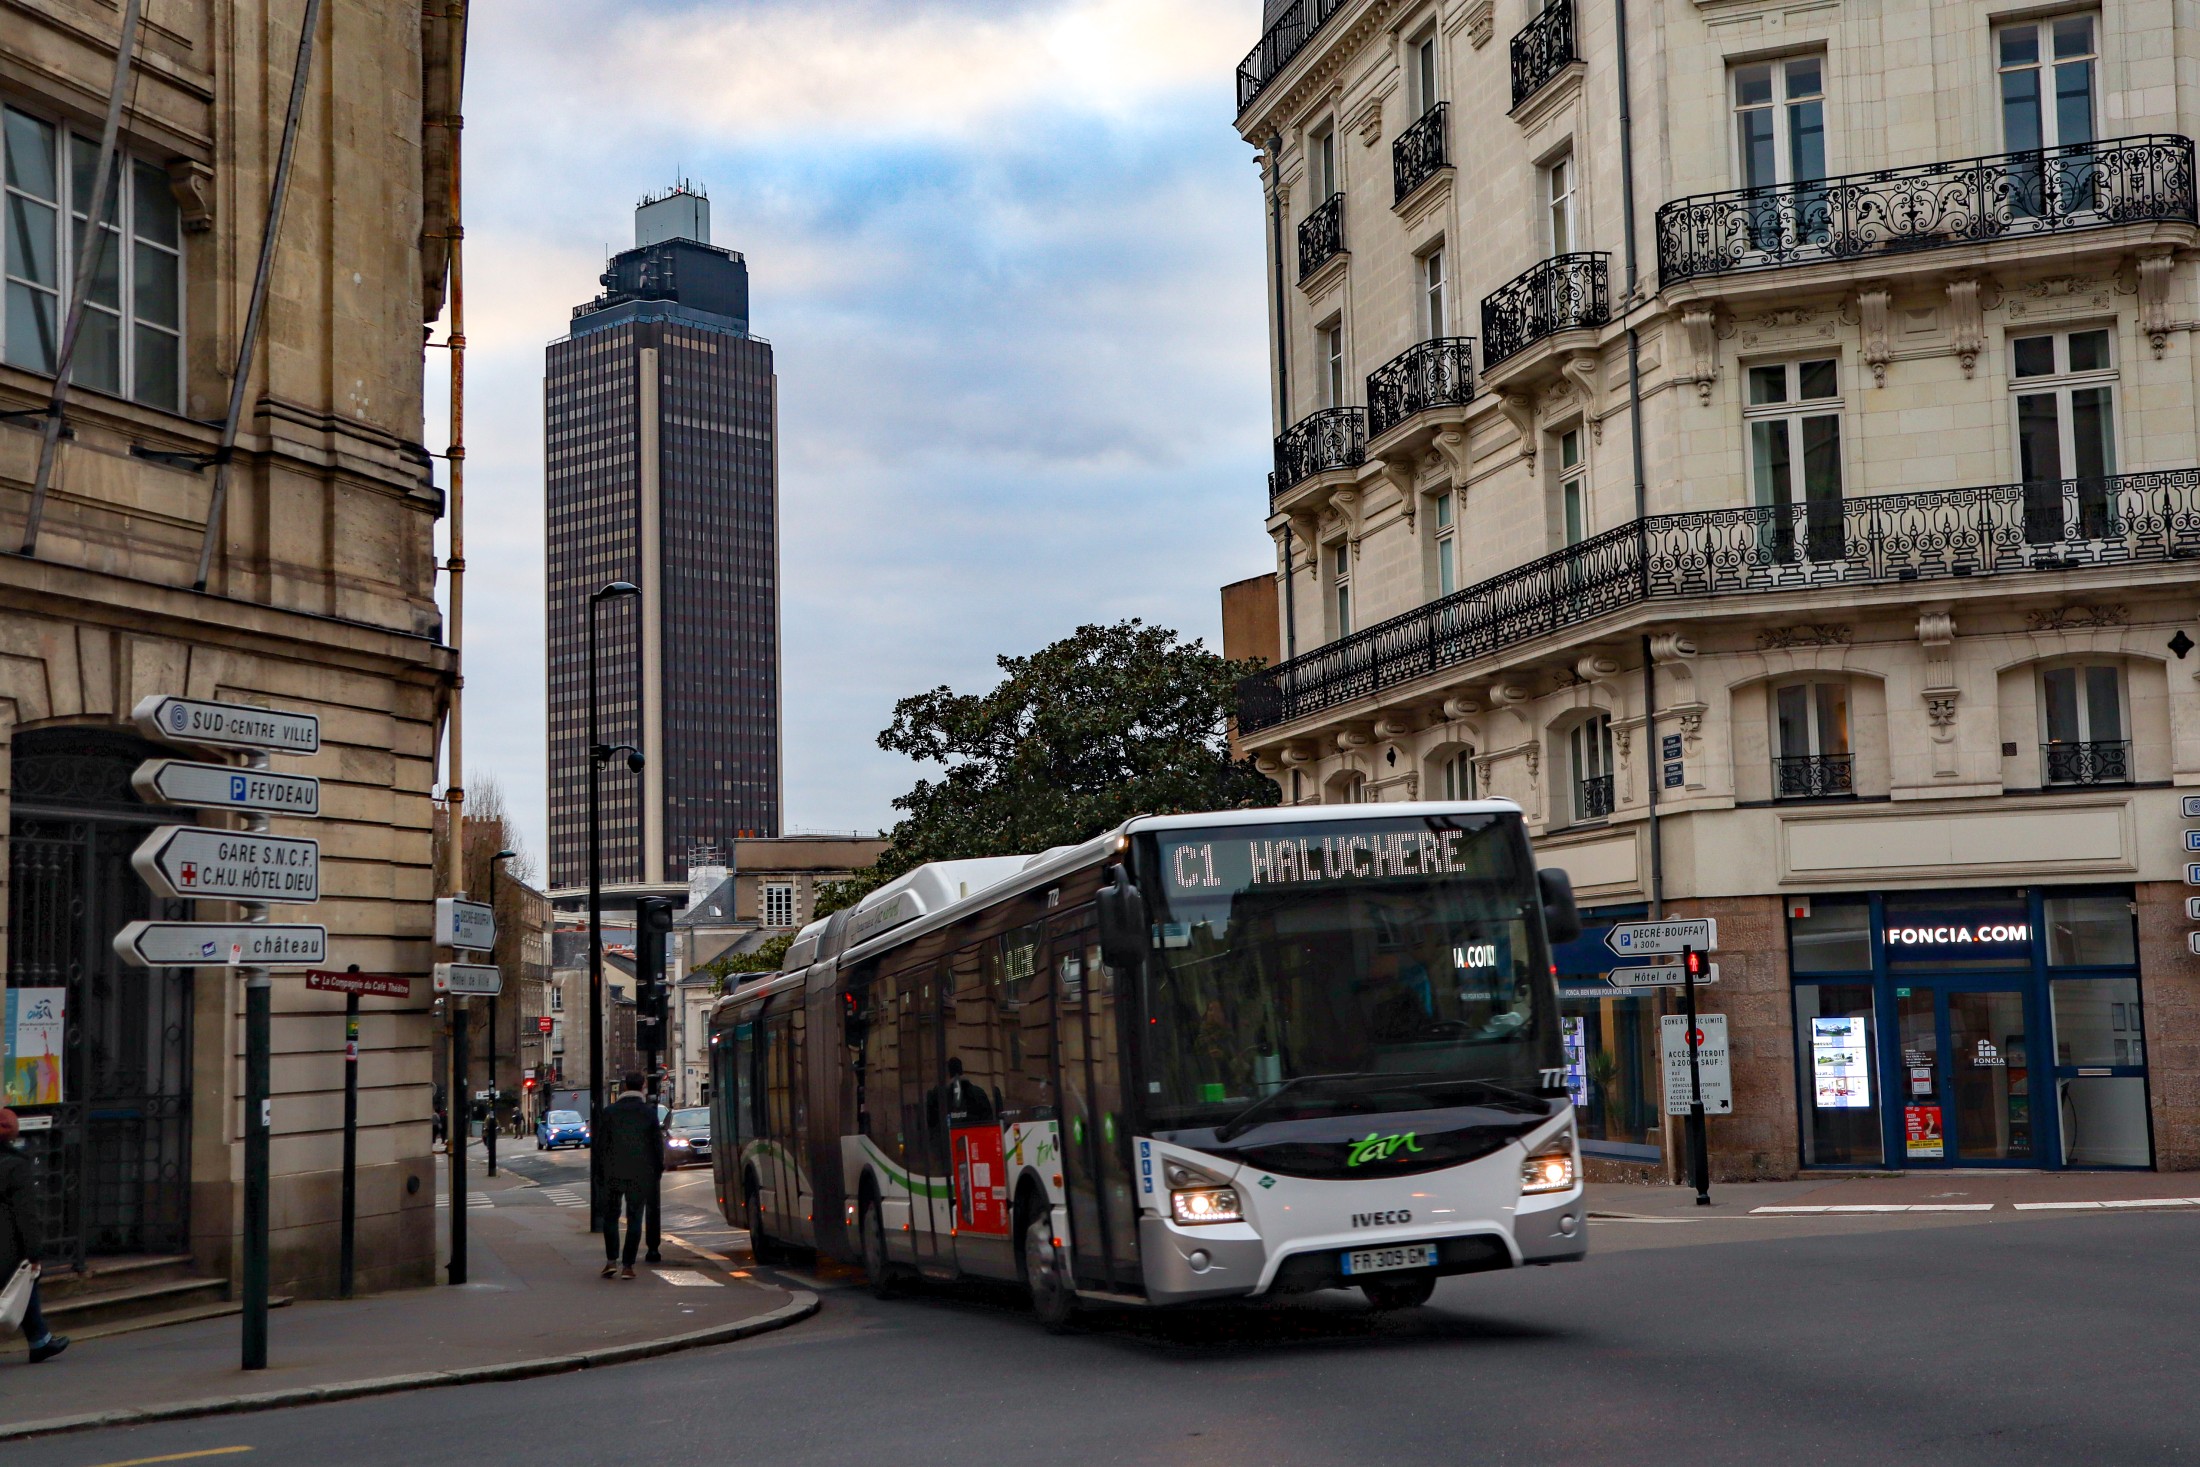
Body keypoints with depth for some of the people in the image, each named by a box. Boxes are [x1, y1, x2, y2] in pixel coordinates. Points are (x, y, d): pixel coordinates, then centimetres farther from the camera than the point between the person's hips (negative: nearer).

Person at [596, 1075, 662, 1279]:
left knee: (611, 1216, 13)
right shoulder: (649, 1112, -3)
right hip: (640, 1173, 0)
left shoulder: (610, 1111, -4)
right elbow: (657, 1142, -1)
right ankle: (627, 1265, 0)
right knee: (635, 1219, 5)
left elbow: (600, 1141, -2)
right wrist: (659, 1168, 12)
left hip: (614, 1171, 0)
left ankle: (611, 1260, 1)